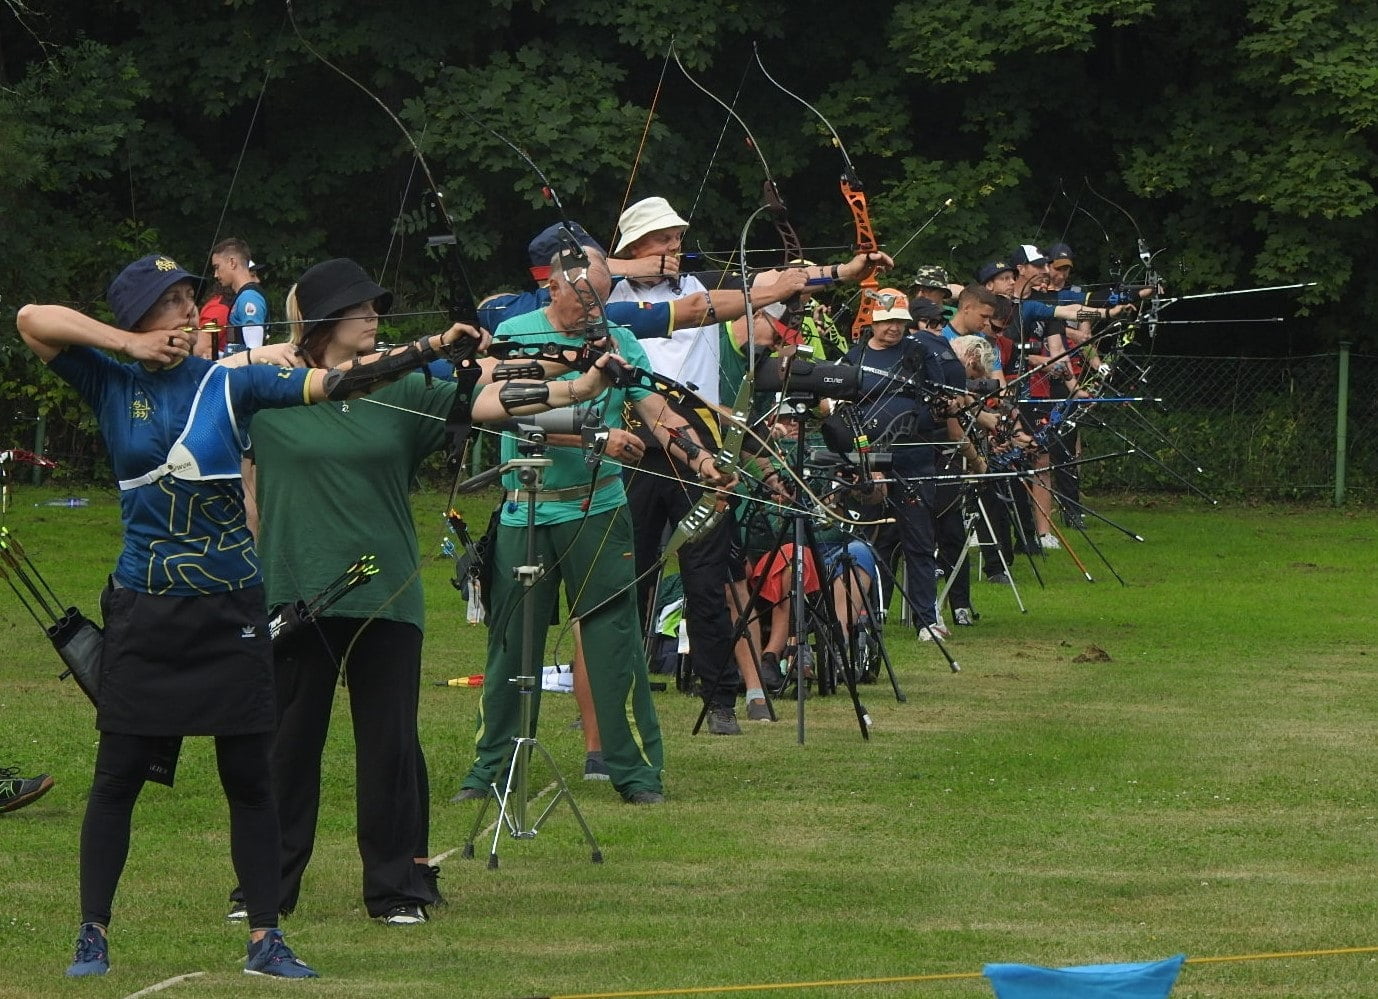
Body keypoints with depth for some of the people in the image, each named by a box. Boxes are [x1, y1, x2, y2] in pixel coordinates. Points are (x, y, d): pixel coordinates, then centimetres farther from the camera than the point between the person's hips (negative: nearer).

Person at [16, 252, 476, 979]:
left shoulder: (229, 383, 0)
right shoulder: (112, 387, 1)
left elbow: (331, 383, -9)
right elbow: (32, 320, -6)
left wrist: (431, 348, -20)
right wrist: (130, 345, -10)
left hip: (229, 612, 0)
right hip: (142, 613, 0)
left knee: (248, 777, 2)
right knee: (118, 776, 1)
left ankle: (265, 939, 8)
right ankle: (92, 934, 9)